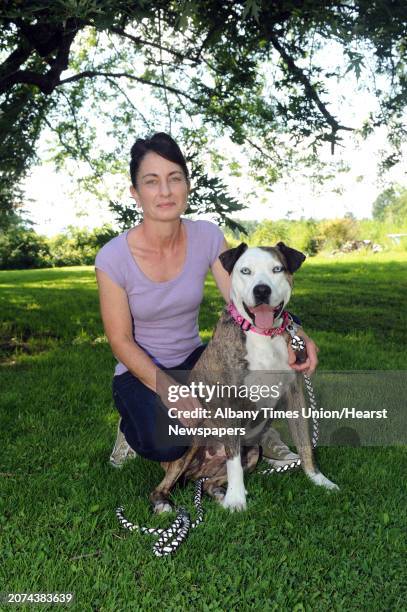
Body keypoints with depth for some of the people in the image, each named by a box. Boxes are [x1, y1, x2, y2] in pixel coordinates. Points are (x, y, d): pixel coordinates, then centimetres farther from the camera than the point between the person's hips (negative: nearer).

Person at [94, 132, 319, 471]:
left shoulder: (207, 236, -11)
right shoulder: (112, 258, -20)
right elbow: (121, 340, -15)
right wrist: (164, 387, -30)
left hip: (193, 360, 3)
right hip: (140, 371, -3)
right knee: (167, 444, -33)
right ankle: (134, 427, 5)